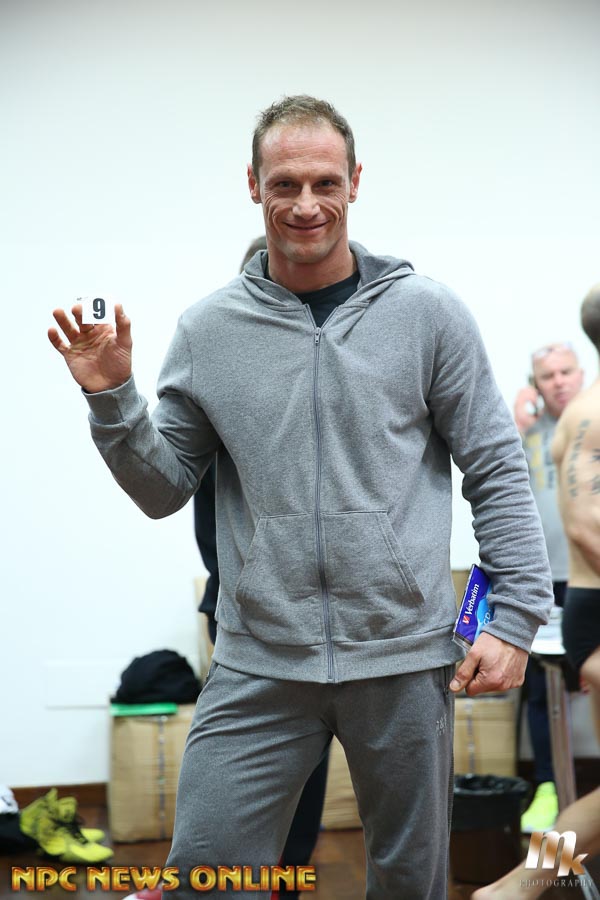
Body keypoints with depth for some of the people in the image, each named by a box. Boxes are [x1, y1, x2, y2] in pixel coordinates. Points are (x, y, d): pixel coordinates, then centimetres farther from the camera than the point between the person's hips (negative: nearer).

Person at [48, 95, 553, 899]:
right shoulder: (208, 329, 3)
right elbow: (164, 489, 6)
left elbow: (497, 470, 1)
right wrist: (112, 397, -10)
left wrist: (515, 618, -5)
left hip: (407, 658, 0)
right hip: (258, 664, 1)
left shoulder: (427, 313, -1)